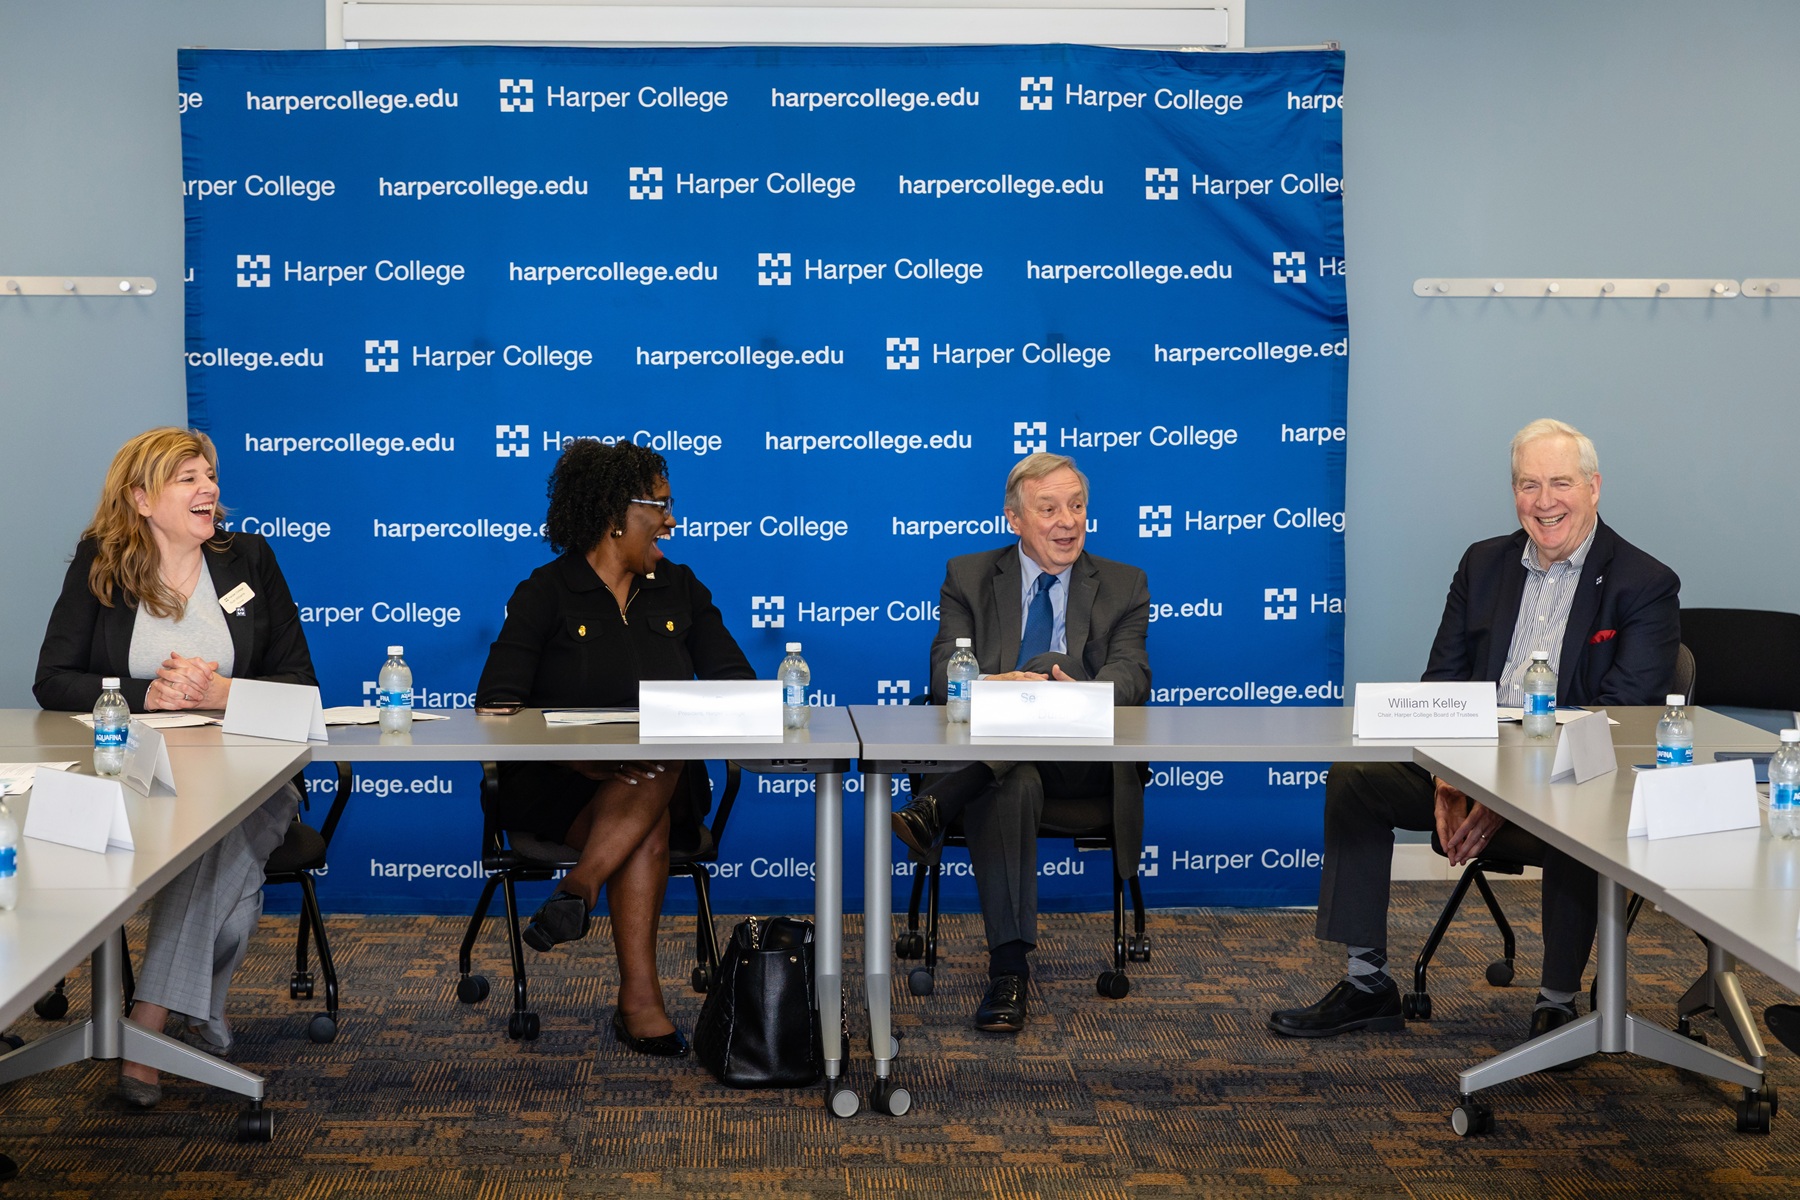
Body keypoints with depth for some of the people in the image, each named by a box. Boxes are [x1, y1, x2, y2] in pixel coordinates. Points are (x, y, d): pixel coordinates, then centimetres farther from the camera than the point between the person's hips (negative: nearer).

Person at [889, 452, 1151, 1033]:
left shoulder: (1123, 587, 15)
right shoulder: (969, 578, 15)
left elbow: (1130, 674, -4)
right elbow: (945, 674, 0)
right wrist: (994, 685, -26)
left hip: (1083, 759, 0)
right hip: (991, 756, 0)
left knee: (1055, 669, -31)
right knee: (1012, 788, -38)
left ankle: (936, 809, -39)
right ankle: (1009, 972, -42)